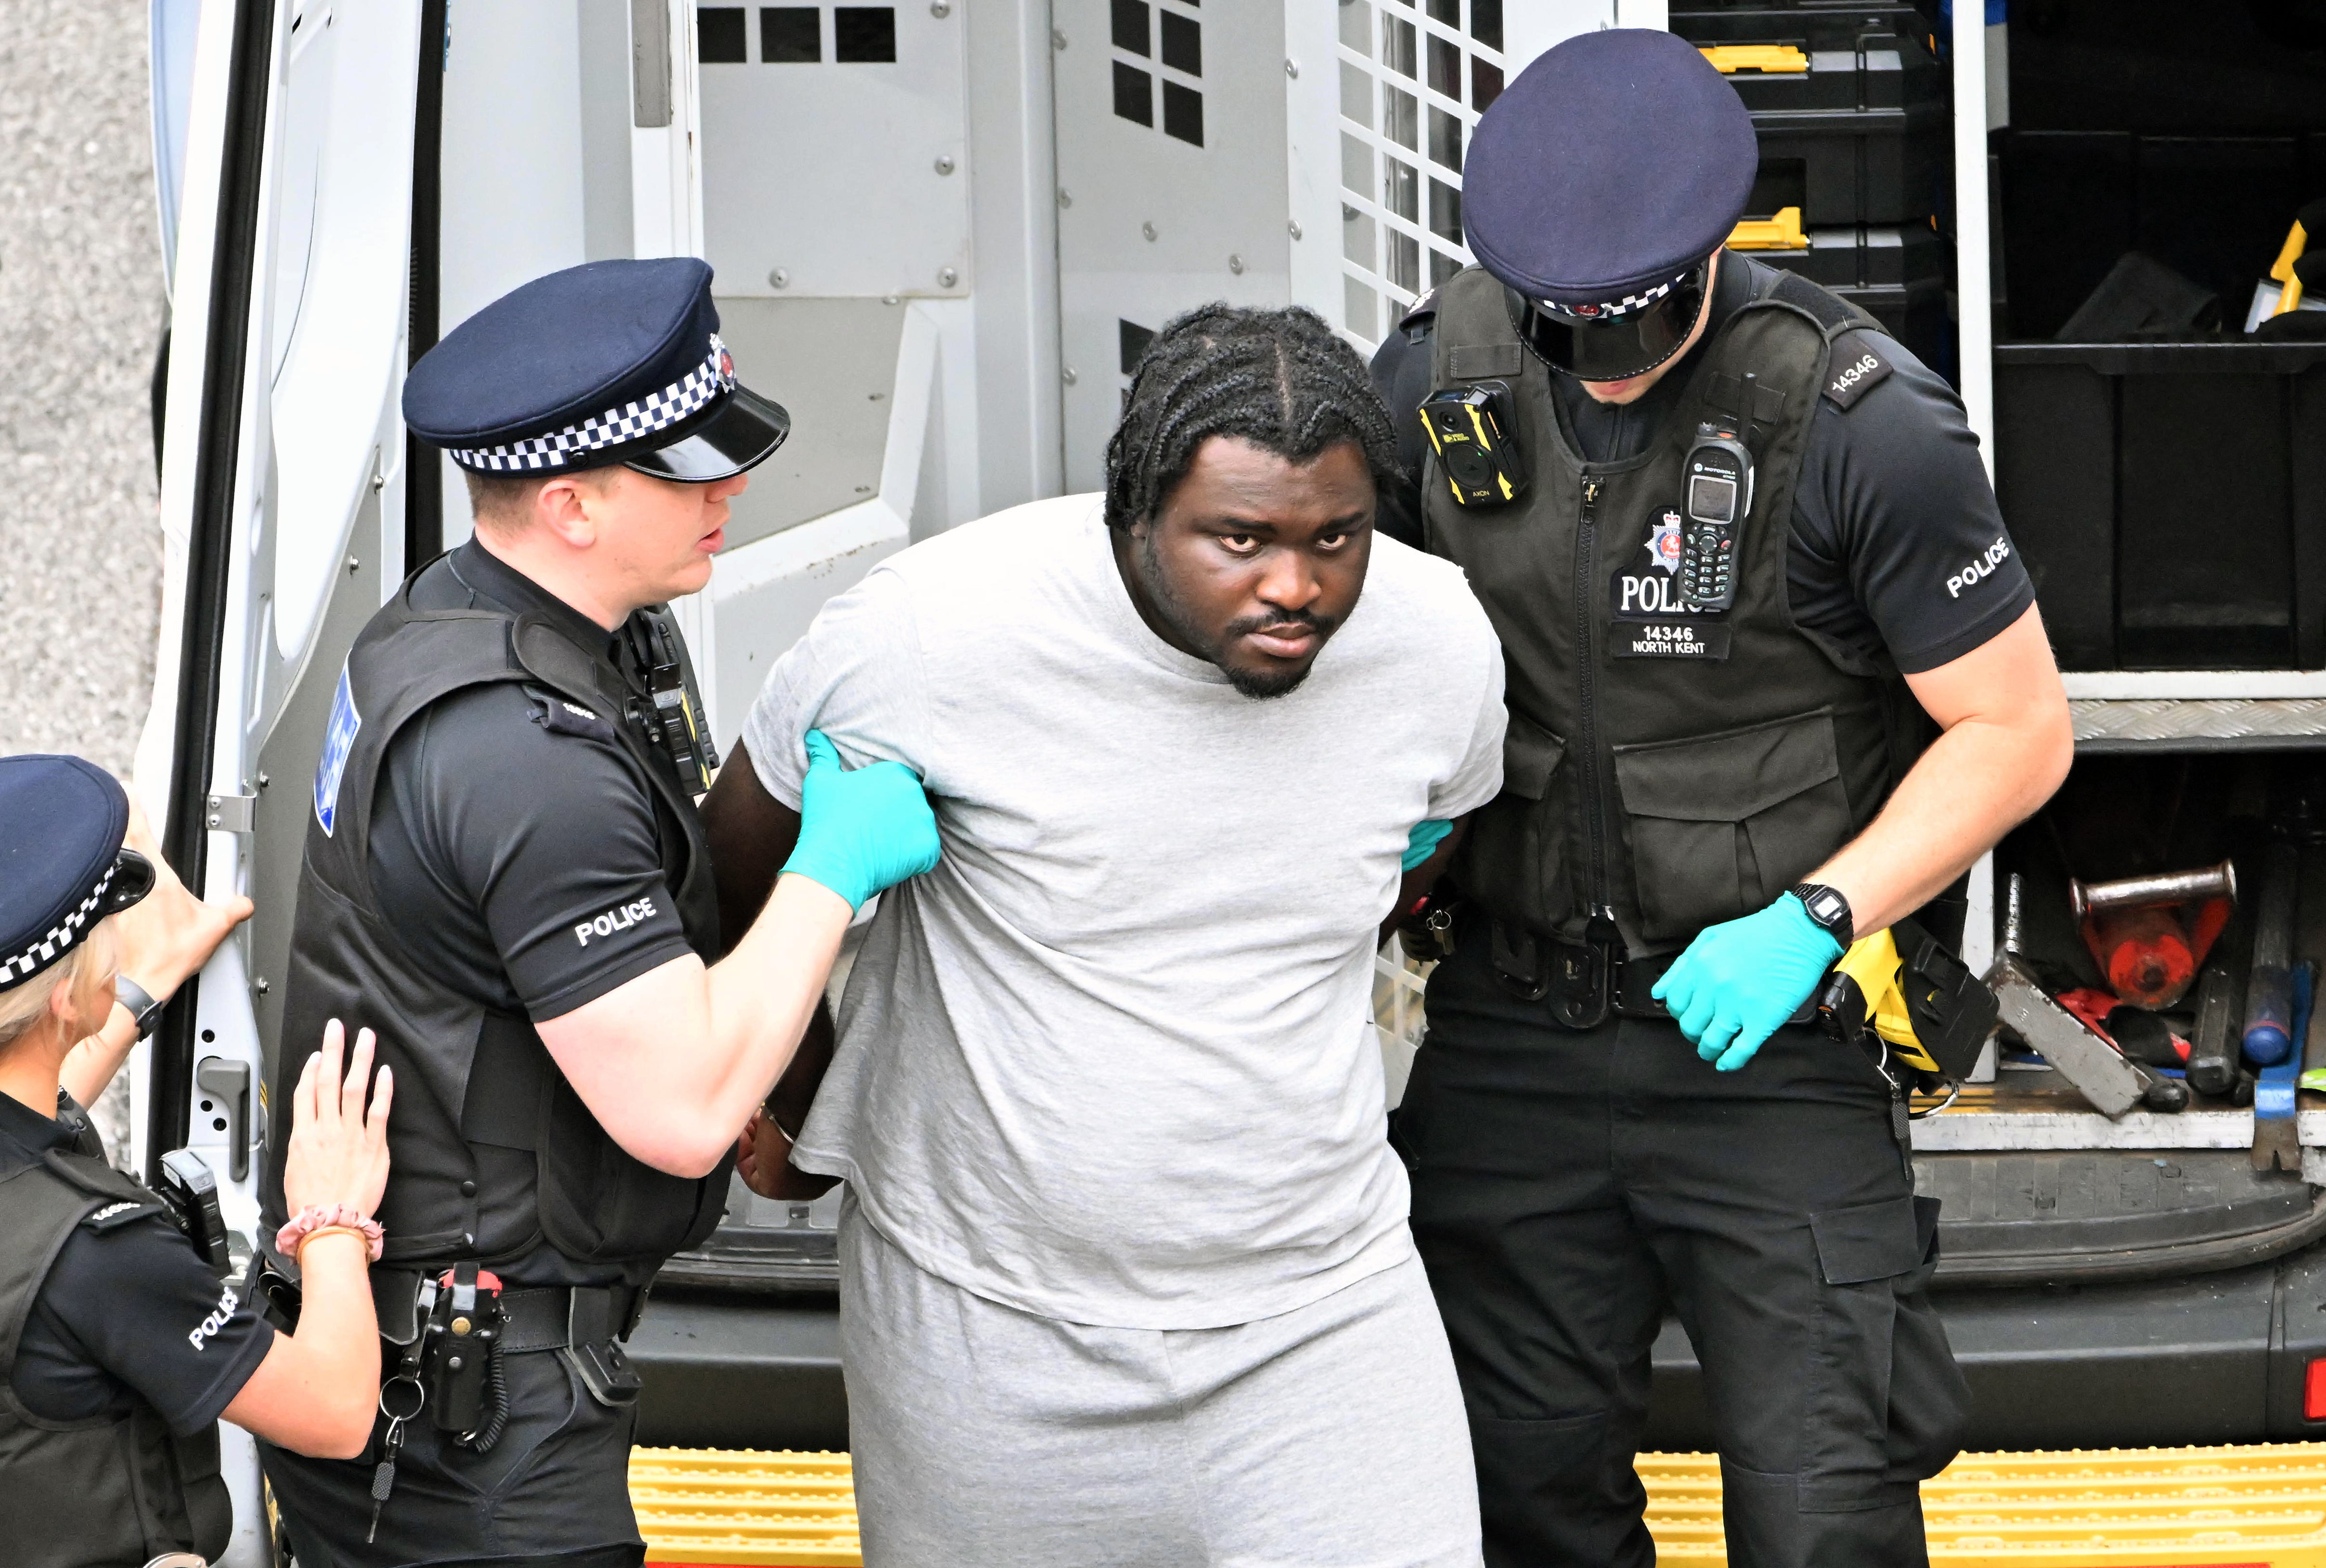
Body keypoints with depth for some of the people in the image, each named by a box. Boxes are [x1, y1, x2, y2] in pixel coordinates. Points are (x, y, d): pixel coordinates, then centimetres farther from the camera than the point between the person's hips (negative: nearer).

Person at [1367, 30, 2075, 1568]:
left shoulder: (1861, 425, -15)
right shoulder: (1435, 374, -3)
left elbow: (2018, 730, -8)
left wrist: (1811, 922, -17)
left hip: (1770, 1035, -4)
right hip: (1502, 1028, 4)